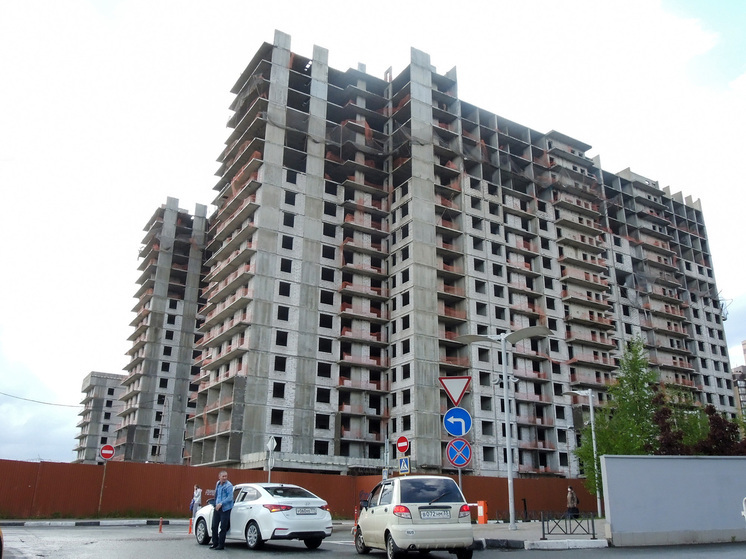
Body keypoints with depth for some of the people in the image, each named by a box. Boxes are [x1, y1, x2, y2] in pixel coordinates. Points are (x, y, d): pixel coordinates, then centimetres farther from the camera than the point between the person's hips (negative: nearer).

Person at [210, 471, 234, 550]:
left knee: (223, 527, -3)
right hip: (217, 508, 7)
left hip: (225, 509, -7)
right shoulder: (218, 484, 12)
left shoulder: (229, 485, -12)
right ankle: (215, 543, 23)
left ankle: (221, 545, 6)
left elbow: (230, 497, -18)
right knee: (214, 526, 11)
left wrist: (221, 504, -24)